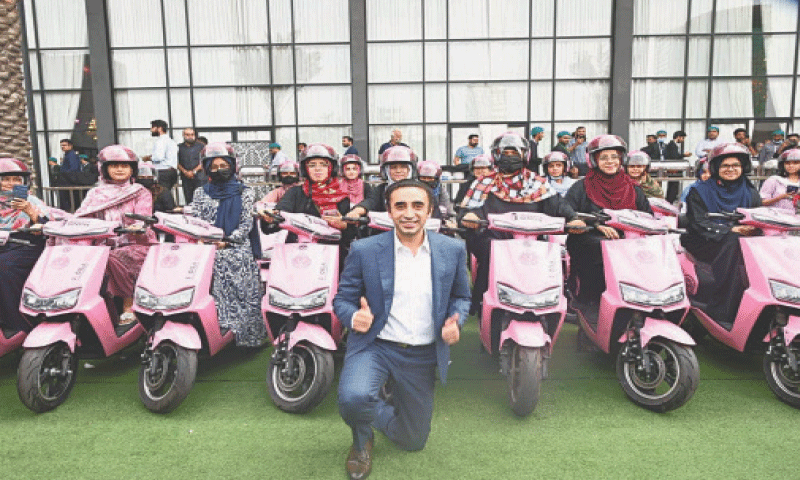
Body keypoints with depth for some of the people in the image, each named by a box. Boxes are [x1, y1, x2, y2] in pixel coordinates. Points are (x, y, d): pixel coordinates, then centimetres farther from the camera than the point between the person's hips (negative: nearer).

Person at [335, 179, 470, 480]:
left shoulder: (453, 250, -3)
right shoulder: (364, 251, -8)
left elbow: (461, 296, 10)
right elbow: (342, 298, -1)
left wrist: (455, 322, -11)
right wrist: (354, 317, -24)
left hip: (423, 356, 3)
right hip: (374, 346, -2)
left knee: (413, 441, 14)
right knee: (353, 397, -34)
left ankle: (372, 412, 49)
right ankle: (362, 438, 7)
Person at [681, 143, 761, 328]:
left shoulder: (751, 193, 17)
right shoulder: (699, 192, 3)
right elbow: (699, 223, -8)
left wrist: (752, 228, -14)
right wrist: (730, 230, -21)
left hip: (742, 238, 4)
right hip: (704, 243, -4)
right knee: (732, 242, -35)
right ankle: (721, 313, -37)